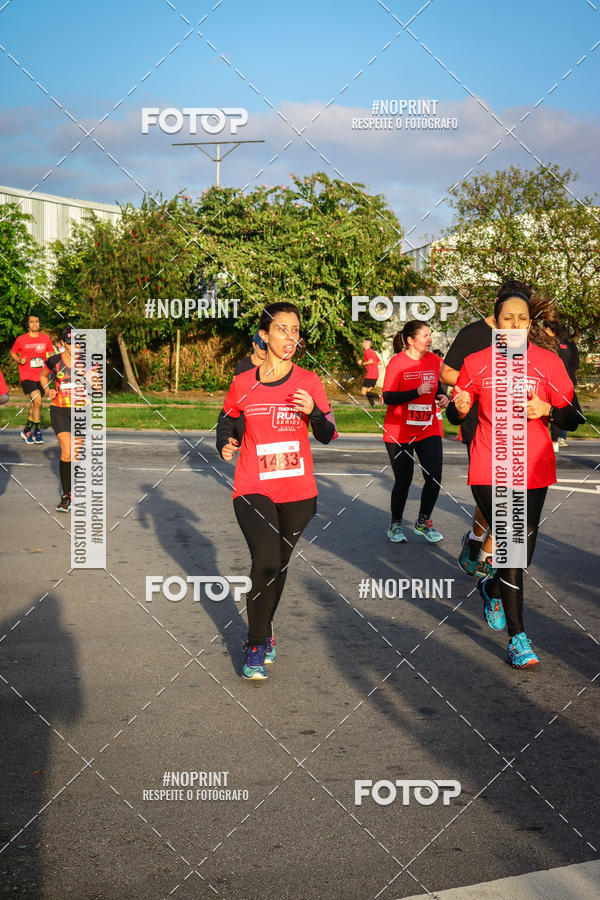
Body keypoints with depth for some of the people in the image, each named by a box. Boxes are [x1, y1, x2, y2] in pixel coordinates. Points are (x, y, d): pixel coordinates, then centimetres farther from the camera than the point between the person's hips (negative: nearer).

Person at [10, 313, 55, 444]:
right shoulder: (21, 339, -2)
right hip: (27, 377, -4)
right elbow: (13, 353, 11)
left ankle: (27, 430, 29)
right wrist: (19, 360, -9)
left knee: (34, 405, 11)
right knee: (38, 401, -21)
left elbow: (51, 353, 18)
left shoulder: (46, 338, 6)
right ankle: (36, 431, -8)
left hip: (40, 377, 4)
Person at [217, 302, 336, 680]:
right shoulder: (243, 384, 0)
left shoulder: (309, 382, 0)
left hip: (297, 491, 2)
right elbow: (227, 419, 17)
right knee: (266, 559, -20)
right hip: (254, 489, -2)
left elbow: (328, 435, 0)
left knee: (279, 564, 13)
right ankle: (256, 645, -5)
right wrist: (225, 443, -4)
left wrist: (313, 412, -20)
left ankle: (264, 630, 37)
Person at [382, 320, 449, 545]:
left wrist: (443, 397, -4)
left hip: (429, 430, 4)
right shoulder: (397, 362, -11)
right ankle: (395, 525, 24)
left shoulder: (434, 360, 4)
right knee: (403, 481, 3)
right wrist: (417, 392, -27)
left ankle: (423, 522, 17)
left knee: (434, 478, -6)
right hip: (399, 433, -4)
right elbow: (387, 397, -16)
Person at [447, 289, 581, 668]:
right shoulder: (477, 363, 3)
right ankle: (518, 637, -2)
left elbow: (574, 418, 3)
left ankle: (491, 588, 41)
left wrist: (546, 410, -17)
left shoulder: (548, 362, 1)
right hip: (489, 470, -1)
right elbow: (455, 414, 12)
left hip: (533, 470, 2)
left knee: (522, 551, 7)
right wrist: (459, 408, -11)